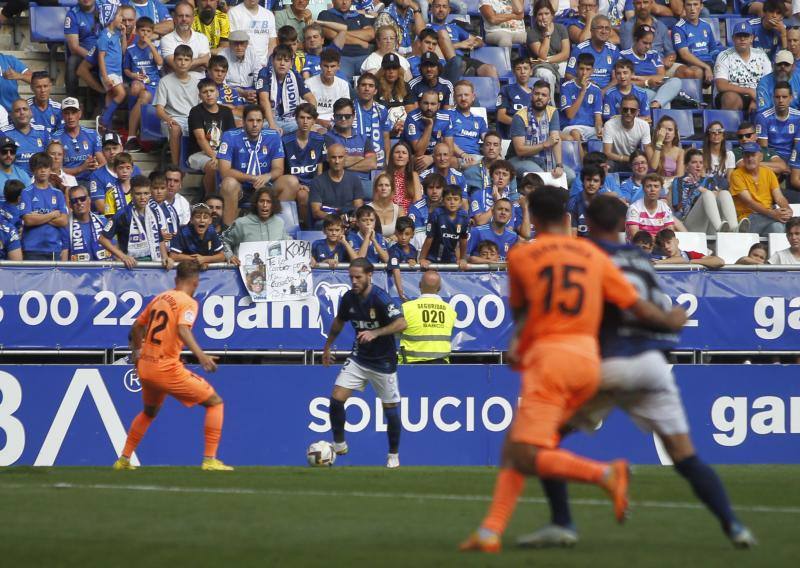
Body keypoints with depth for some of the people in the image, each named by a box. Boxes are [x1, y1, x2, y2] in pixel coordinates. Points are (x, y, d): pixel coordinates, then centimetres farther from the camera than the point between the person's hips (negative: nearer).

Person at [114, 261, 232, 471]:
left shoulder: (159, 298, 14)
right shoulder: (188, 302, -8)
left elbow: (137, 326, 26)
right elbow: (183, 329, -27)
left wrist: (137, 351, 43)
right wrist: (200, 355, -39)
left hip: (145, 367, 7)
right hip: (167, 368, -7)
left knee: (149, 412, 33)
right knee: (215, 402, 1)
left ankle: (124, 459, 34)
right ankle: (210, 460, -9)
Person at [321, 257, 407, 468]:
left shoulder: (380, 298, -21)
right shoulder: (348, 298, -3)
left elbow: (401, 323, -28)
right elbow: (339, 322, 17)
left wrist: (375, 333, -37)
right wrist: (327, 347, 23)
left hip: (383, 361, -5)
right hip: (358, 359, 5)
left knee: (390, 408, 3)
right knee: (336, 399, -9)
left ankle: (393, 454, 22)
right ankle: (339, 444, 9)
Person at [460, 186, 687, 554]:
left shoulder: (520, 257, 5)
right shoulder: (593, 255, 11)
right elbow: (635, 304, 11)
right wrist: (670, 321, 28)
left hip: (548, 358, -6)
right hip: (589, 360, 6)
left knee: (524, 457, -9)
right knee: (514, 445, 12)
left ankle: (604, 474, -24)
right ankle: (491, 531, 2)